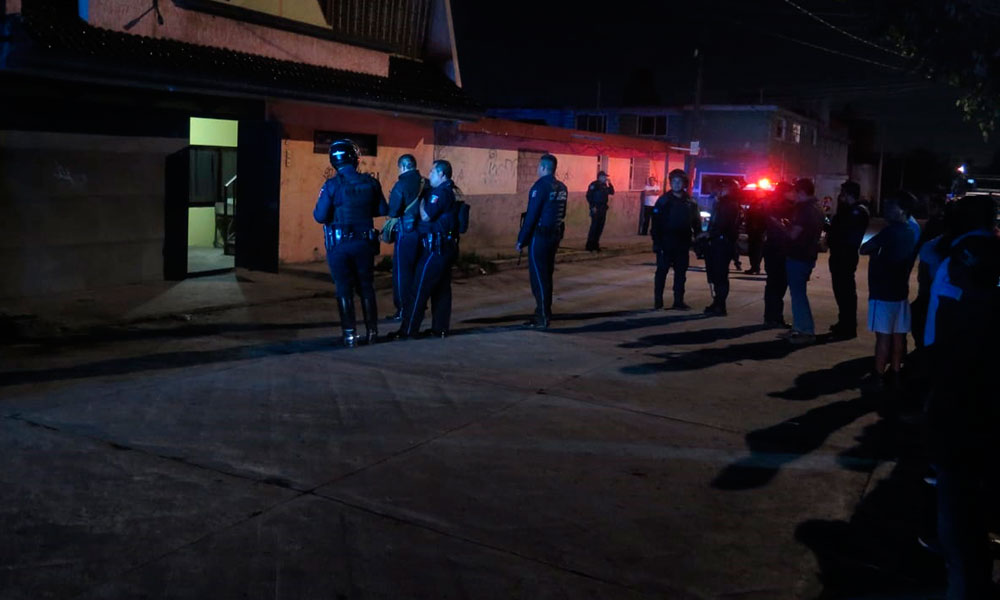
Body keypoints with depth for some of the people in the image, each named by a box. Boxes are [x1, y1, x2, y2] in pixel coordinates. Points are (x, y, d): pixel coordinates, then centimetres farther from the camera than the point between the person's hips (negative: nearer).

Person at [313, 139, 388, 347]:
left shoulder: (332, 185, -12)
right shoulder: (370, 182, -3)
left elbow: (320, 216, -14)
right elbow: (383, 210, 4)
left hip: (339, 245, -3)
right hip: (364, 242, 3)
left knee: (344, 290, 5)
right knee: (366, 287, 14)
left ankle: (350, 334, 4)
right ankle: (372, 331, 17)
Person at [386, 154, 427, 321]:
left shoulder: (402, 185, -13)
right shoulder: (426, 184, 2)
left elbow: (393, 211, -15)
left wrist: (391, 200, 4)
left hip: (406, 233, -5)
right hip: (424, 232, 5)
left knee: (402, 271, 3)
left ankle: (403, 309, 4)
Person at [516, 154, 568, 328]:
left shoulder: (541, 186, -14)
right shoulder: (561, 187, 8)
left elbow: (531, 216, -16)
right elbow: (561, 213, 11)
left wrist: (521, 240, -11)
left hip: (539, 236, -8)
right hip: (555, 235, 8)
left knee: (538, 276, -2)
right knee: (546, 274, 15)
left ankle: (542, 317, -1)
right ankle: (545, 312, 22)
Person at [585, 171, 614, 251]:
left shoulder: (605, 185, 15)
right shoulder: (594, 185, -8)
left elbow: (612, 193, 16)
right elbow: (588, 196, -14)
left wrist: (610, 184, 4)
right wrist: (593, 207, -18)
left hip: (603, 209, 8)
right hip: (596, 209, -8)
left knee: (600, 227, 7)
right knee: (594, 227, -9)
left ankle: (595, 244, 14)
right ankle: (589, 246, -6)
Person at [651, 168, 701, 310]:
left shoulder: (690, 202, 6)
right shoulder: (663, 200, -4)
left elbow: (696, 223, 10)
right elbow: (656, 223, -7)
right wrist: (656, 242, -14)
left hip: (683, 244, 3)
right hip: (666, 243, -3)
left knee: (681, 272, 7)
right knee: (662, 270, 1)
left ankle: (678, 301, 13)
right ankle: (658, 301, 8)